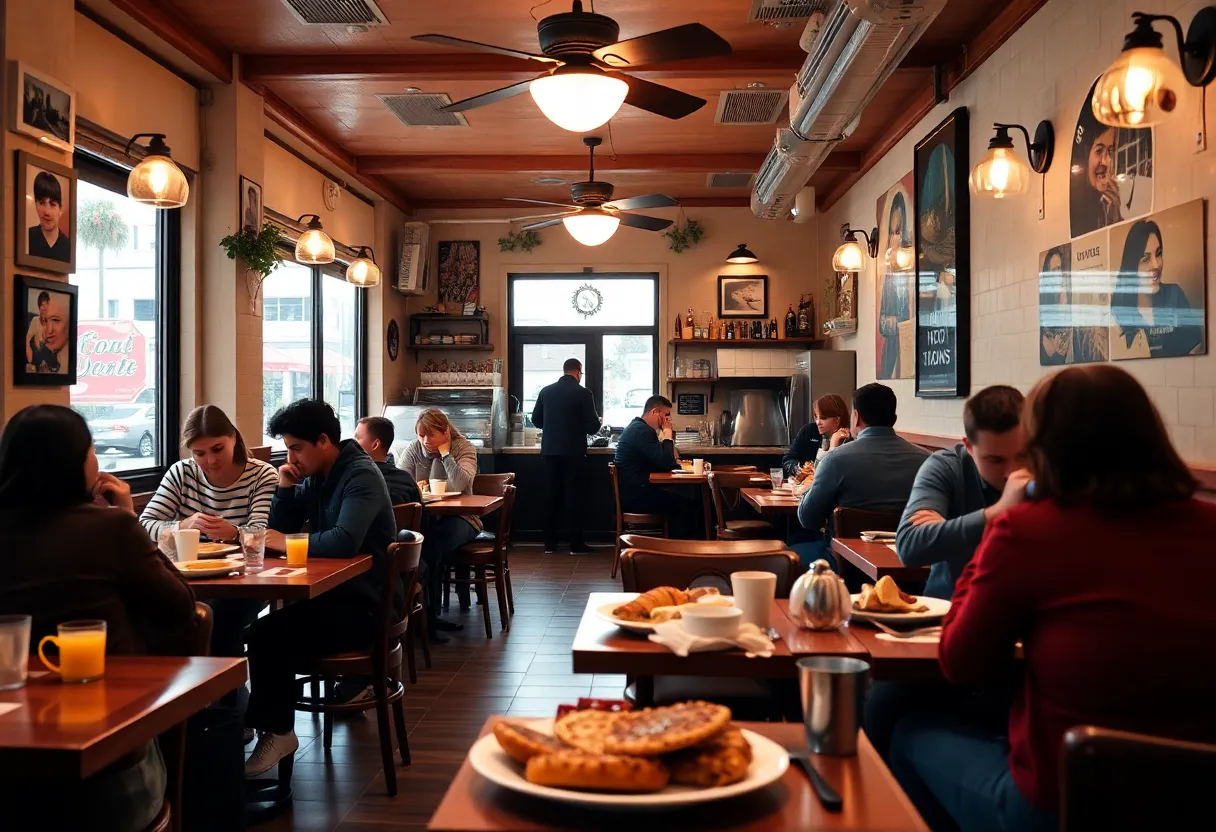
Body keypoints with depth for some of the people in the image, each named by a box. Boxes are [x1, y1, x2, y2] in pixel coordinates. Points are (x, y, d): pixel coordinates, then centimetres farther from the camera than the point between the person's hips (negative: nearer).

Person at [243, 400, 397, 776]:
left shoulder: (361, 476, -16)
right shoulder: (314, 477, 11)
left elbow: (345, 541, -32)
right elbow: (279, 532, 13)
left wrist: (287, 543, -19)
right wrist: (285, 489, -2)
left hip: (365, 605, -9)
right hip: (333, 593, 9)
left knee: (268, 633, -20)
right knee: (262, 628, -8)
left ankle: (275, 731, -4)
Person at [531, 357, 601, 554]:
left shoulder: (546, 391, 4)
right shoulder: (583, 393, -9)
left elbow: (536, 419, 11)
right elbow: (593, 426, -9)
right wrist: (597, 421, 14)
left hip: (550, 450, 4)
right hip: (573, 452, -4)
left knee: (552, 496, 11)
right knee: (574, 496, 1)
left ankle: (549, 543, 12)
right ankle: (576, 545, 3)